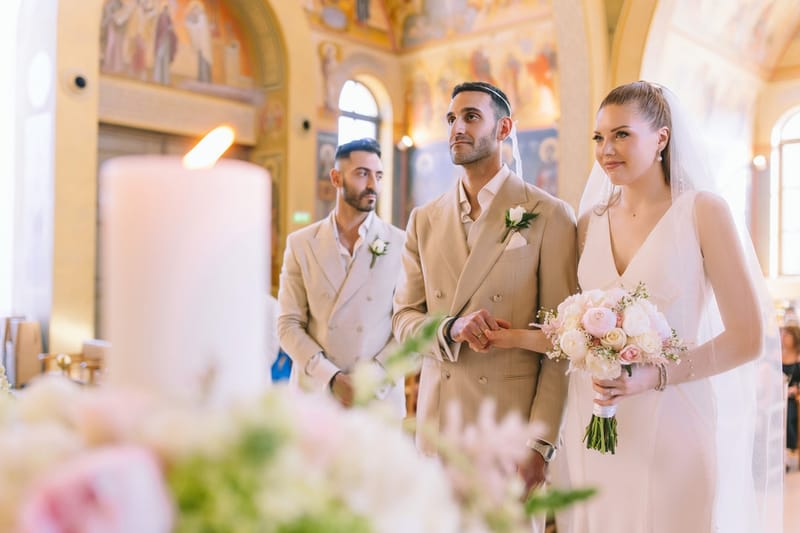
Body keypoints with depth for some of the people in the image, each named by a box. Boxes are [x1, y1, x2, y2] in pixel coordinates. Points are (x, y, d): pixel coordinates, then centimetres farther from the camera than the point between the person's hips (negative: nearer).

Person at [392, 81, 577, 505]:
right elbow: (403, 317, 8)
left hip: (512, 423, -3)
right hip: (436, 423, 4)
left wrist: (540, 445, -12)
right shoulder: (424, 220, 10)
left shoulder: (550, 216, -4)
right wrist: (451, 328, -14)